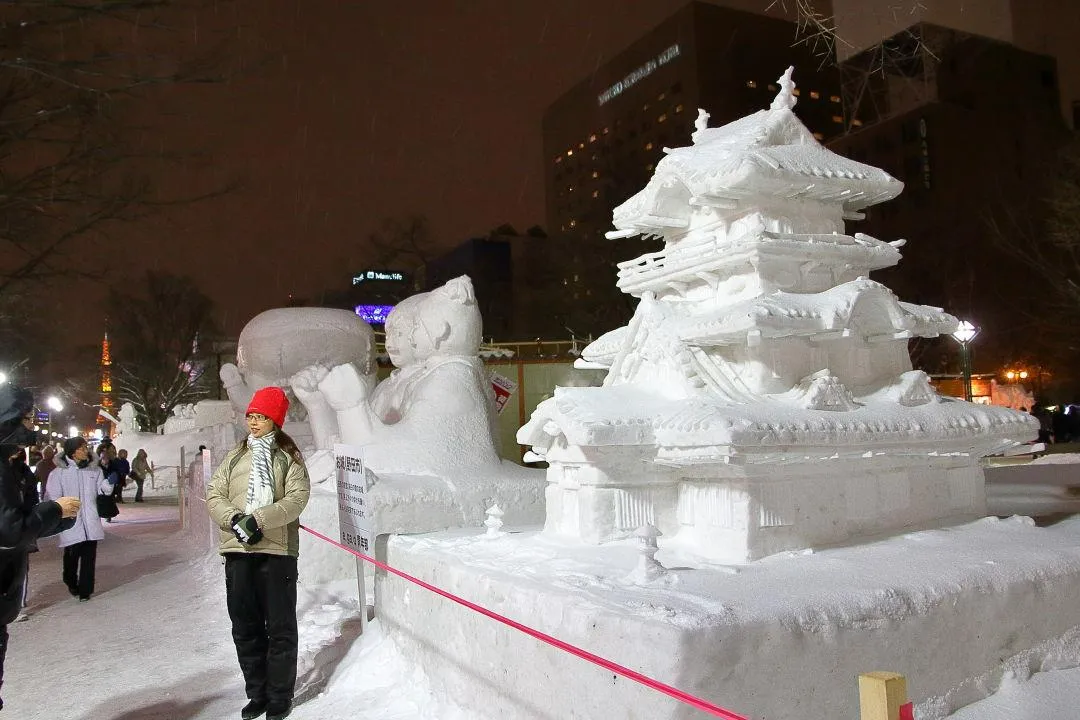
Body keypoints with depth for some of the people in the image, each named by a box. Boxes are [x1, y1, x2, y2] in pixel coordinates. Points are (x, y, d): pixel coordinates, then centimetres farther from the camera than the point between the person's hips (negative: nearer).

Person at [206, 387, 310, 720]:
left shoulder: (289, 457, 2)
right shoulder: (234, 457, 14)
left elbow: (297, 498, -10)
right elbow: (214, 496, 6)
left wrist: (259, 520, -21)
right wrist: (236, 520, -13)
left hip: (277, 550, -4)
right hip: (237, 550, 4)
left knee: (280, 627, 2)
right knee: (245, 627, 11)